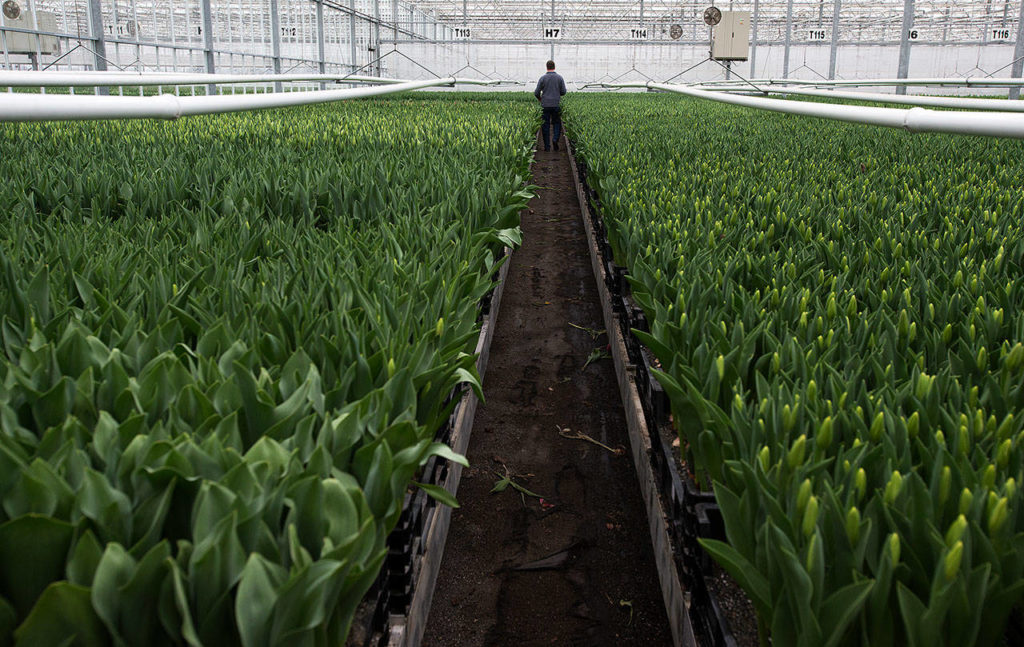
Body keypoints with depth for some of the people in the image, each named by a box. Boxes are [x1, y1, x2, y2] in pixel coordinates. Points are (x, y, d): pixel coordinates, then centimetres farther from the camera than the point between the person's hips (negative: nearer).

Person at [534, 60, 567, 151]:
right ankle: (556, 139, -10)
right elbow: (563, 92, 1)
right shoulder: (559, 77, 1)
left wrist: (539, 98, 20)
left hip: (545, 105, -1)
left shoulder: (543, 78, -2)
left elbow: (536, 93, -2)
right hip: (556, 104, 1)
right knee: (557, 123, 15)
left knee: (546, 125, 4)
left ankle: (547, 146, 2)